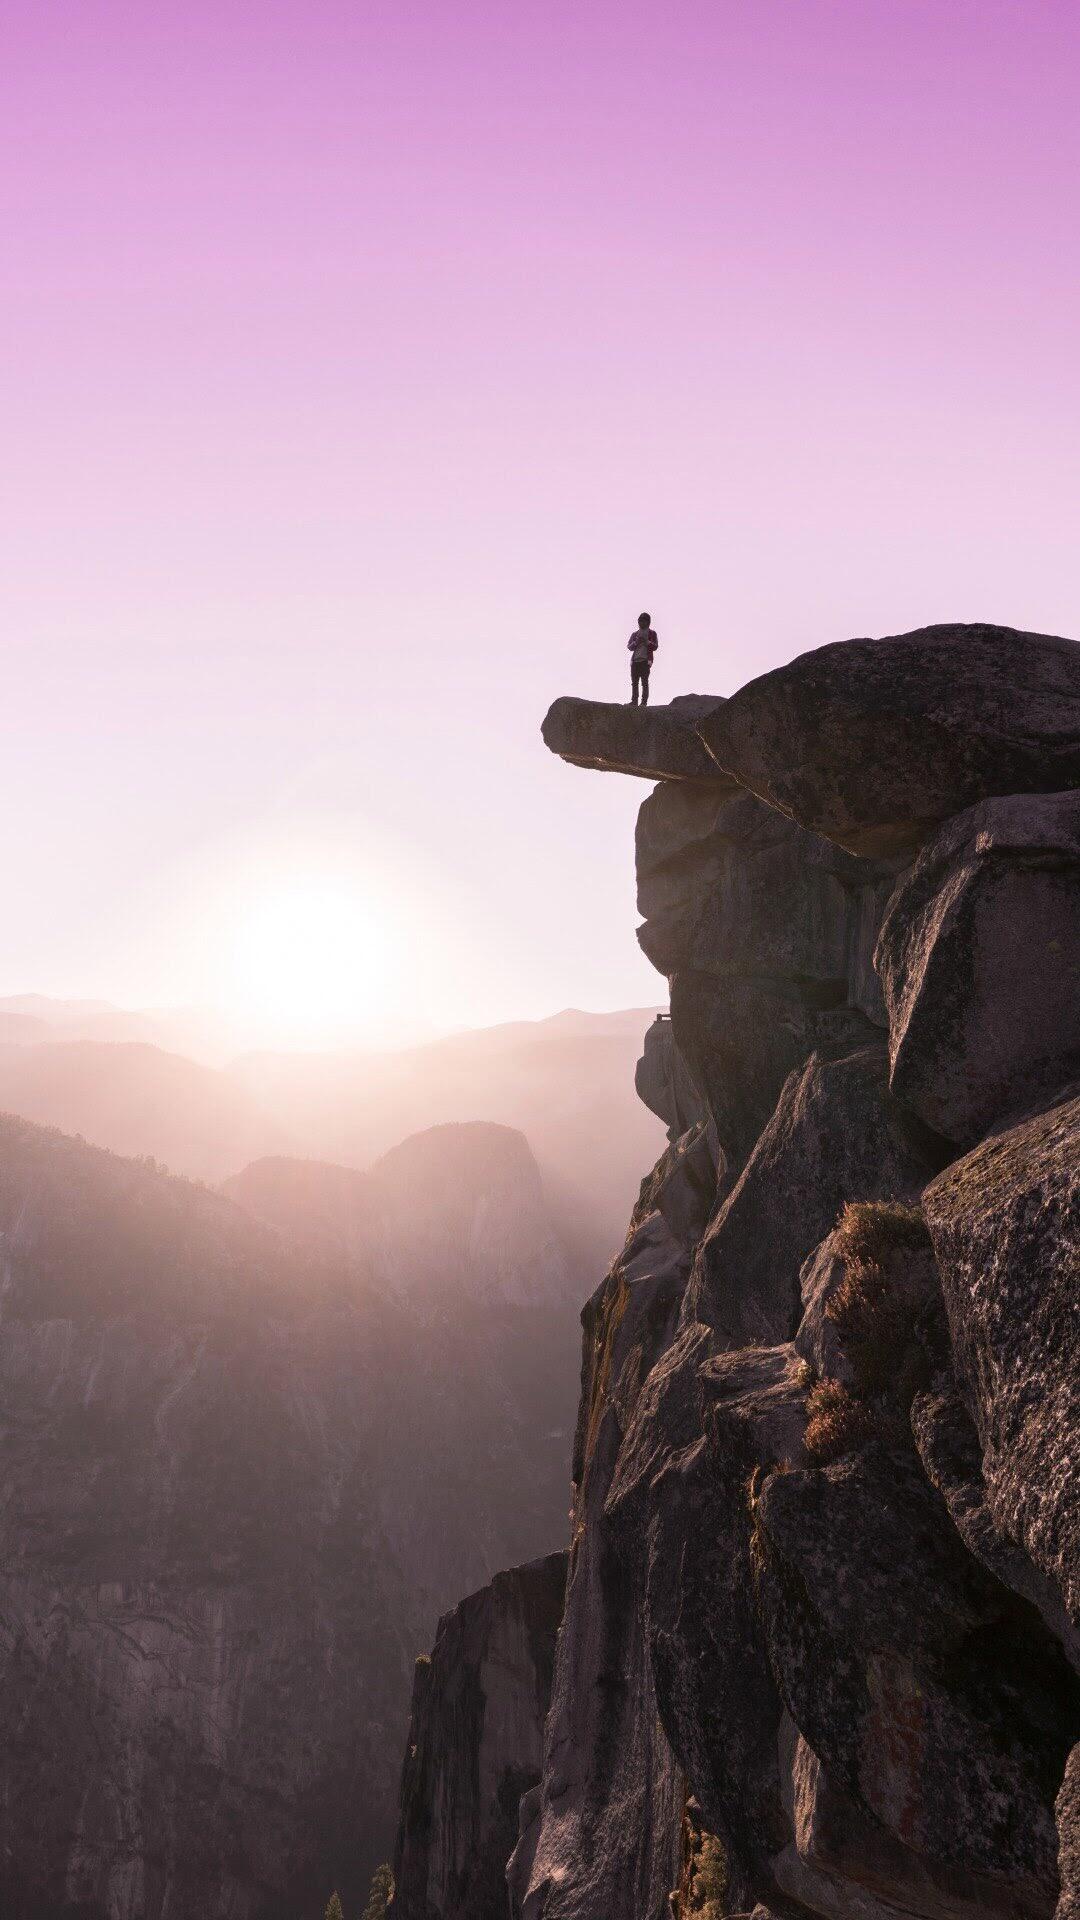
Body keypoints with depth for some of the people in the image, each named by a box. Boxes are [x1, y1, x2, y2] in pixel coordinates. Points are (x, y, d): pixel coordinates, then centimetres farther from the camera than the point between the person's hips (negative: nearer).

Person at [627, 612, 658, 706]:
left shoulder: (652, 634, 12)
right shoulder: (634, 634, 21)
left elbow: (655, 647, 2)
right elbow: (629, 647, 12)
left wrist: (647, 642, -12)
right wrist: (636, 642, -7)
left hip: (645, 660, -4)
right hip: (635, 660, 4)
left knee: (644, 682, -9)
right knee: (634, 682, 0)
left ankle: (644, 702, -13)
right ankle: (634, 701, 1)